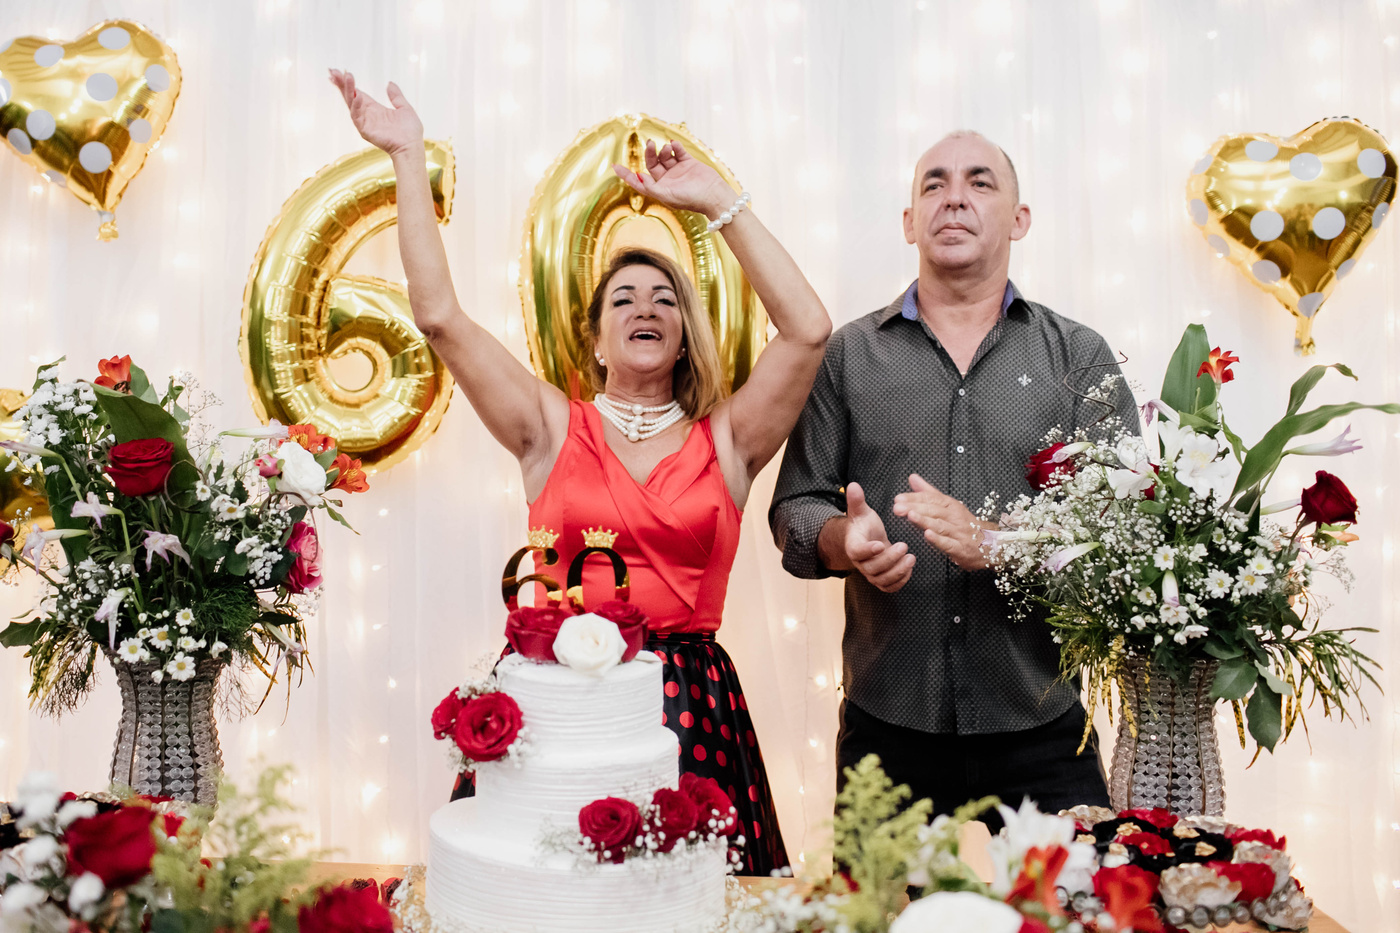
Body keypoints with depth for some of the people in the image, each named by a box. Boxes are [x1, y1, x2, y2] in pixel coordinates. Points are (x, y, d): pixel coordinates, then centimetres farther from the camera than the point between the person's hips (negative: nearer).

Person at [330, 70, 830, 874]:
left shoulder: (725, 442, 5)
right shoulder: (554, 430, 5)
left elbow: (808, 330, -7)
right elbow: (440, 317, -2)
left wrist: (721, 203, -4)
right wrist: (409, 159, -1)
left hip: (690, 704, 0)